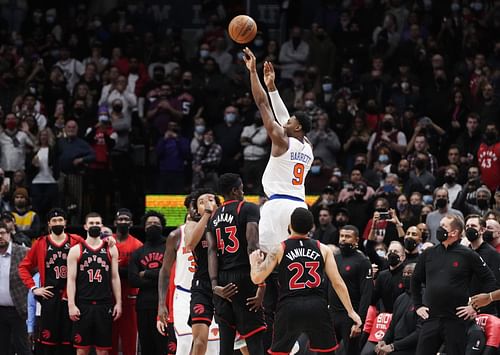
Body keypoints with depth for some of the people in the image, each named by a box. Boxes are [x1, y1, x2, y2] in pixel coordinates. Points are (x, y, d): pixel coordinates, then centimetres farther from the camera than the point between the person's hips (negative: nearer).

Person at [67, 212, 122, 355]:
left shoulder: (111, 249, 9)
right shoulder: (76, 250, 3)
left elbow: (115, 278, 10)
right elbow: (71, 280, 0)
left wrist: (118, 303, 3)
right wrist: (71, 305, -9)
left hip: (104, 305, 2)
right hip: (83, 305, -1)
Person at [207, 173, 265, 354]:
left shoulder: (214, 216, 14)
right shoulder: (248, 209, -4)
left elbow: (212, 250, 2)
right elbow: (253, 246, -16)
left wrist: (214, 284, -8)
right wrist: (261, 284, -19)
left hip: (222, 281, 6)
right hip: (243, 277, -6)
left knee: (226, 339, 8)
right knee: (254, 339, -6)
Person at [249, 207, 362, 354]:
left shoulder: (279, 250, 1)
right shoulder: (323, 249, 6)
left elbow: (257, 279, -3)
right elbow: (338, 283, 3)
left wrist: (254, 262, 19)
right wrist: (351, 312, 7)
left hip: (289, 308, -1)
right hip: (317, 307, 1)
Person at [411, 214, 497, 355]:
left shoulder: (468, 255, -2)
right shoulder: (428, 254, 10)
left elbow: (489, 281, 0)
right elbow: (415, 280, 23)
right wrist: (418, 305, 15)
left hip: (456, 320, -4)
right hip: (431, 319, 4)